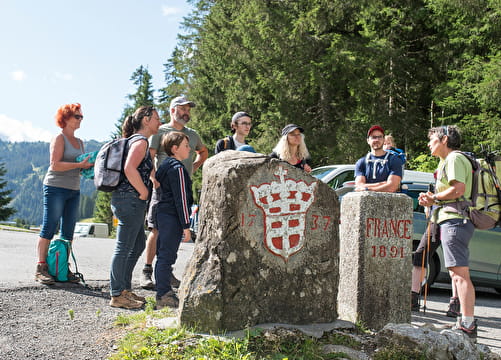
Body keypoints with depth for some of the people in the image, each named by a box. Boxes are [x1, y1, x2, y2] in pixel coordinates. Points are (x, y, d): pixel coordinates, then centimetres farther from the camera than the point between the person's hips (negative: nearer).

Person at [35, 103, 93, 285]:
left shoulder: (79, 142, 18)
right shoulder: (60, 138, -5)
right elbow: (55, 165, -16)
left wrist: (90, 164, 2)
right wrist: (80, 165, -20)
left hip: (74, 190, 8)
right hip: (56, 188, -8)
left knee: (68, 232, 7)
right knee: (49, 229, -5)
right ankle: (41, 268, -2)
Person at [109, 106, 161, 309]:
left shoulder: (136, 140, 20)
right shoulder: (140, 141, -11)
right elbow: (129, 168, -26)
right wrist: (144, 192, -17)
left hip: (132, 201, 11)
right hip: (130, 199, -11)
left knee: (138, 245, 16)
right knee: (124, 248, -6)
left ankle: (125, 289, 24)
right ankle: (117, 295, 0)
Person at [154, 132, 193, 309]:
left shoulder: (164, 165, 16)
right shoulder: (177, 168, -14)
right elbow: (181, 198, -17)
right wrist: (186, 226, -16)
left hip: (163, 214, 10)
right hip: (173, 217, -10)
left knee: (162, 255, 14)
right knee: (167, 256, -8)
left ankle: (163, 292, 23)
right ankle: (164, 297, -5)